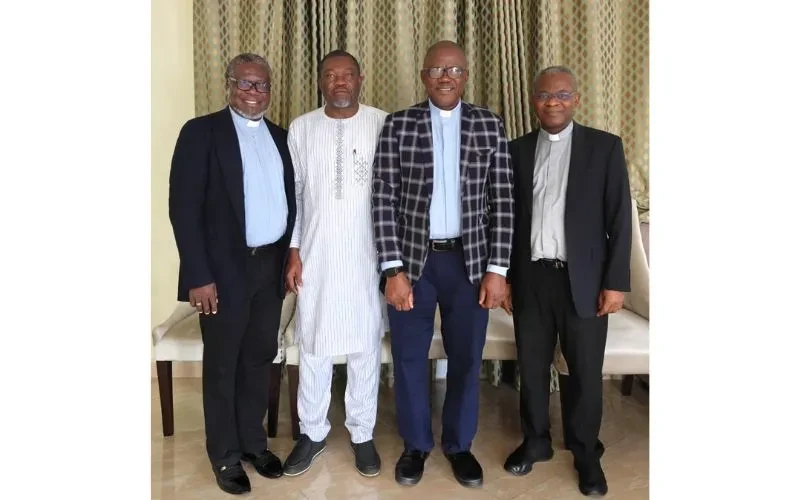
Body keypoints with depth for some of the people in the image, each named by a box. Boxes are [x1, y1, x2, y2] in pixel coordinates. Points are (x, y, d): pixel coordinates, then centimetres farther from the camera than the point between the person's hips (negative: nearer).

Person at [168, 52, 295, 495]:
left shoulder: (279, 136, 11)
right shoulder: (201, 131, -6)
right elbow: (183, 208, -12)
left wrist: (290, 257, 6)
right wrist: (199, 277, -17)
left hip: (271, 265, 5)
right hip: (225, 270, -5)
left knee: (260, 358, 15)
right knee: (222, 365, 9)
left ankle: (253, 442, 33)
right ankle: (225, 457, 26)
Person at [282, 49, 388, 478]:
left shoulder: (383, 125, -3)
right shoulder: (301, 129, 3)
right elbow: (292, 193, 6)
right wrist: (293, 252, 1)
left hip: (366, 256, -1)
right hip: (316, 255, 2)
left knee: (365, 346, 9)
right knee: (313, 345, 10)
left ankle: (362, 434, 26)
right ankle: (312, 432, 28)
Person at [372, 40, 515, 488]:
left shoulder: (490, 126, 3)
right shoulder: (398, 125, 0)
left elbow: (503, 201, 0)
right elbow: (383, 199, -5)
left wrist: (498, 269, -5)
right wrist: (393, 269, -10)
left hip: (470, 260, 1)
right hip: (413, 259, 0)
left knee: (466, 359, 11)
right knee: (409, 359, 10)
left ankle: (460, 444, 33)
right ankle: (416, 443, 32)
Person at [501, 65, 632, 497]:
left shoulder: (605, 146, 0)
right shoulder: (517, 150, 7)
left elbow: (619, 218, -3)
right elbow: (506, 217, 7)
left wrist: (616, 281, -8)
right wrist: (503, 276, 4)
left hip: (583, 279, -2)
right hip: (530, 278, 2)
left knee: (586, 373, 8)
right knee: (531, 368, 12)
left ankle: (586, 453, 28)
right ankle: (535, 441, 32)